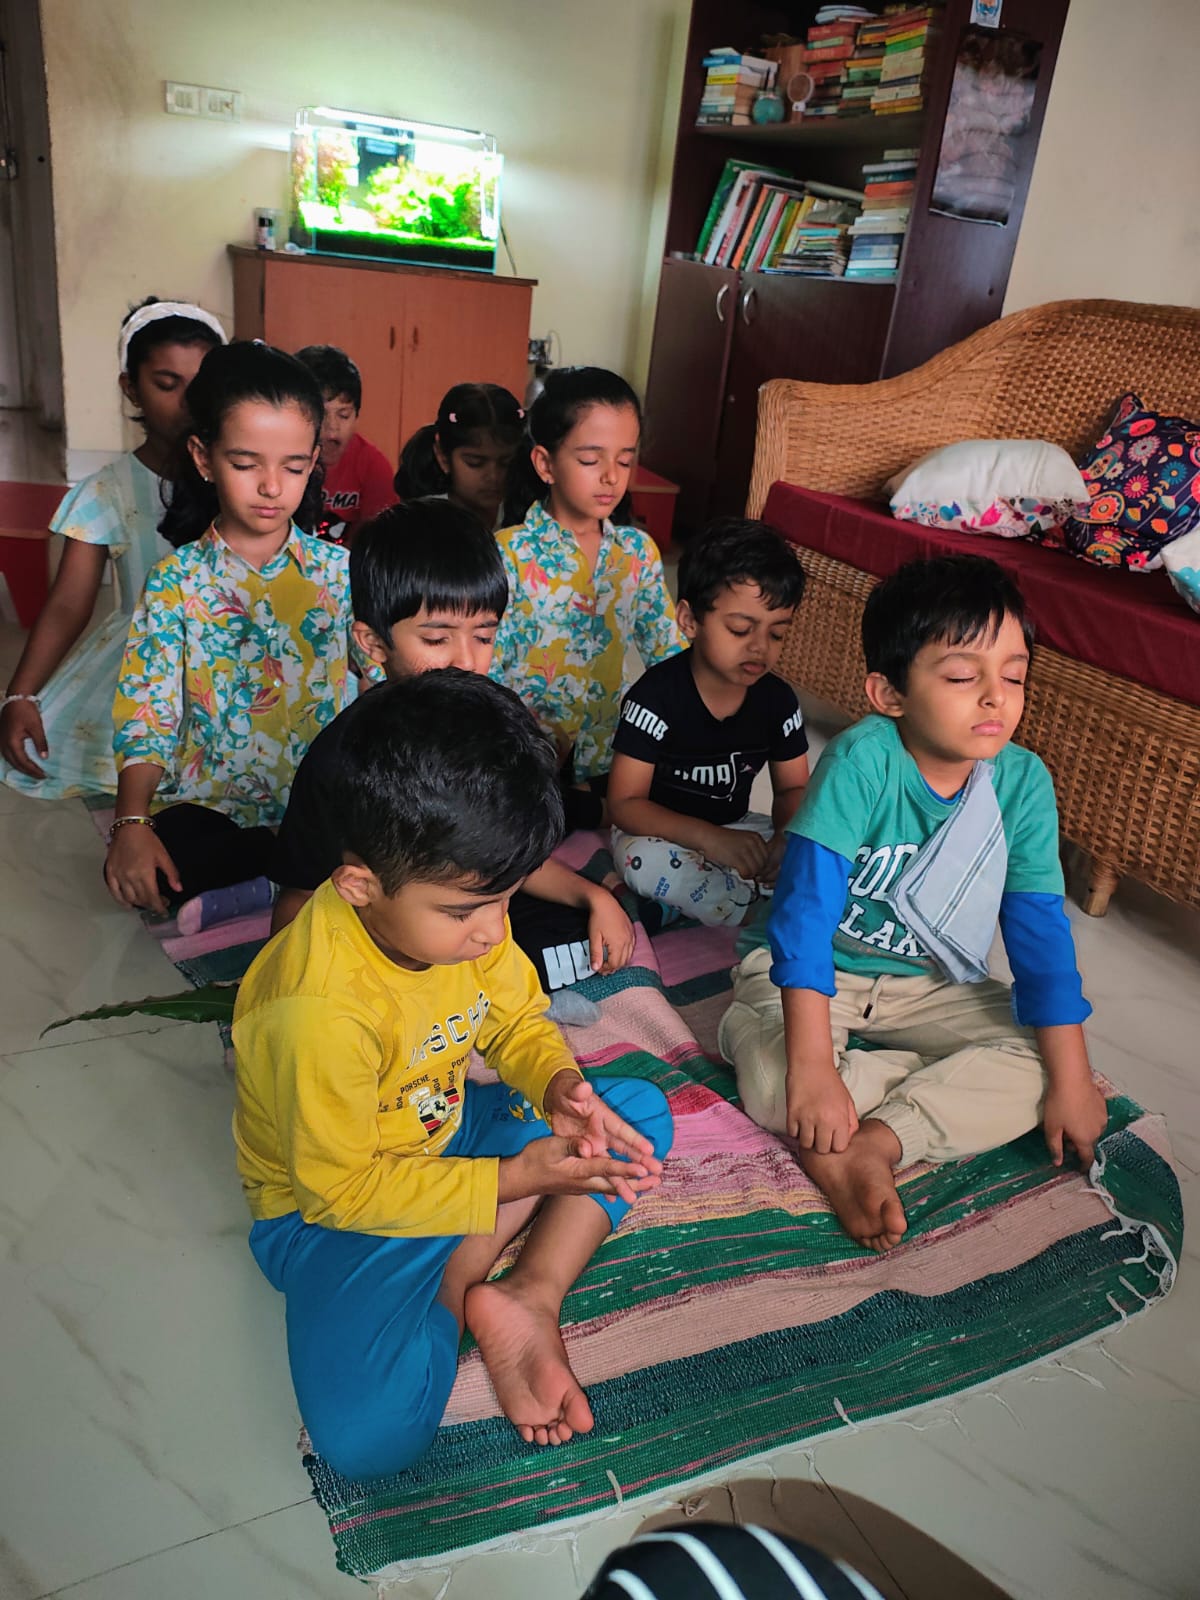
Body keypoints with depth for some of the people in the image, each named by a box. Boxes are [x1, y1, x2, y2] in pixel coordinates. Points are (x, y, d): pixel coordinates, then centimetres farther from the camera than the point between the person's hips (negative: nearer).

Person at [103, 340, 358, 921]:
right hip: (212, 803, 0)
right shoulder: (175, 582, 1)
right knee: (147, 871, -31)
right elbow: (146, 715, -3)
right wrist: (131, 823, -18)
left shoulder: (340, 571, 3)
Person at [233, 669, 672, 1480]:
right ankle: (460, 1284, 0)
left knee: (640, 1111, -1)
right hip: (330, 1207, -6)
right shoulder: (320, 1011, -35)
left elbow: (518, 1018, 3)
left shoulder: (461, 911, -14)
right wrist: (513, 1181, -25)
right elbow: (338, 1187, -25)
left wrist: (558, 1082, -20)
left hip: (446, 1133, 7)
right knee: (367, 1436, -28)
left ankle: (533, 1297, -9)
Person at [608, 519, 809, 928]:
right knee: (644, 858, -37)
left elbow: (792, 788, 3)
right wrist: (711, 840, -34)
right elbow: (624, 804, -20)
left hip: (735, 827, 5)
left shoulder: (778, 700, -6)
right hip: (660, 832, -4)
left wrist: (788, 837, -23)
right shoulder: (657, 695, -20)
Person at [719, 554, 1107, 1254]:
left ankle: (870, 1143, -20)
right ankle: (947, 1084, -12)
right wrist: (811, 1064, -37)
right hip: (817, 972, -4)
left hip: (932, 987, 4)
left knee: (1039, 1064, -16)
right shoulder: (861, 759, -27)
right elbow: (806, 906, -31)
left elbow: (1041, 930, -8)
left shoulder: (1022, 781, -14)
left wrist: (1072, 1080, -10)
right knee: (773, 1084, -30)